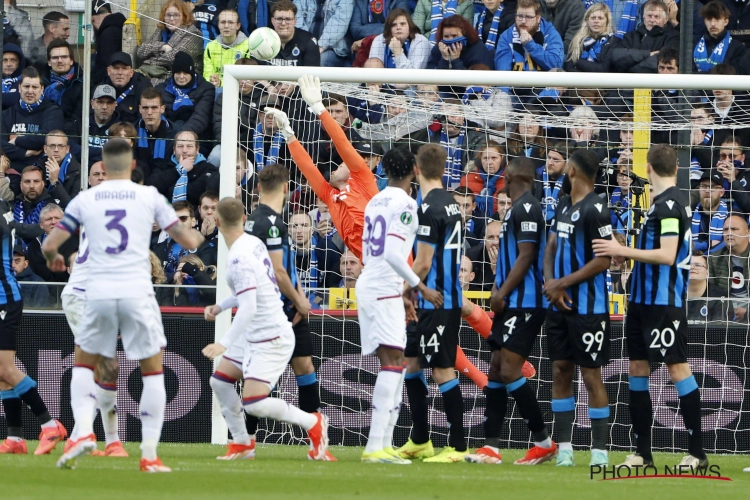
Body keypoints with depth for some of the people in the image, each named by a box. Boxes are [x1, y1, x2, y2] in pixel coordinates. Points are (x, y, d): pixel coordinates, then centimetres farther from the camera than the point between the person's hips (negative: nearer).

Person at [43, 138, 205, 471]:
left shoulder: (85, 200, 6)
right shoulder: (149, 196, 3)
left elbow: (50, 245, 7)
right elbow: (187, 240, 7)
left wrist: (53, 258, 31)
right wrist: (197, 237, 31)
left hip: (98, 293, 1)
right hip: (137, 292, -1)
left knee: (84, 364, 20)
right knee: (153, 370, 9)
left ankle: (83, 431, -1)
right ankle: (149, 454, 2)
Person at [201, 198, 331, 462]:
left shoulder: (239, 259, -24)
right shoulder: (254, 243, 4)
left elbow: (248, 308, -31)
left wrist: (225, 343, -34)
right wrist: (220, 306, 14)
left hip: (270, 338, -10)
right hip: (255, 334, 10)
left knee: (253, 404, -13)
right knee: (220, 381, 11)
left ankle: (312, 422, 5)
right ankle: (242, 444, 20)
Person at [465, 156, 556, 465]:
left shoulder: (527, 208, -12)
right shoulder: (516, 208, 19)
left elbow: (526, 256, -18)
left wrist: (502, 293, -16)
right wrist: (498, 291, 12)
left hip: (524, 303, -10)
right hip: (511, 304, 10)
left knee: (509, 371, -13)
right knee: (496, 372, 7)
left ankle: (543, 441, -6)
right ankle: (491, 448, 7)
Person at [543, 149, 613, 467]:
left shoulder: (595, 209, -14)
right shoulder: (564, 206, 13)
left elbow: (603, 260, -17)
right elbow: (551, 247, 16)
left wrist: (562, 284, -14)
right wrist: (550, 281, -4)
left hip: (588, 307, -8)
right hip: (560, 306, 8)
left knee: (591, 376, -4)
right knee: (560, 372, 8)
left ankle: (600, 450, 1)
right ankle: (564, 447, 13)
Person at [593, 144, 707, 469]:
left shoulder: (669, 204, -15)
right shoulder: (664, 202, 14)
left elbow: (667, 256, -21)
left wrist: (623, 251, -19)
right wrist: (626, 254, 18)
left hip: (664, 302, -10)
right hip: (643, 298, 10)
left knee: (677, 367, -7)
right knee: (637, 367, 10)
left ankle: (697, 452, -4)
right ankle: (642, 452, 15)